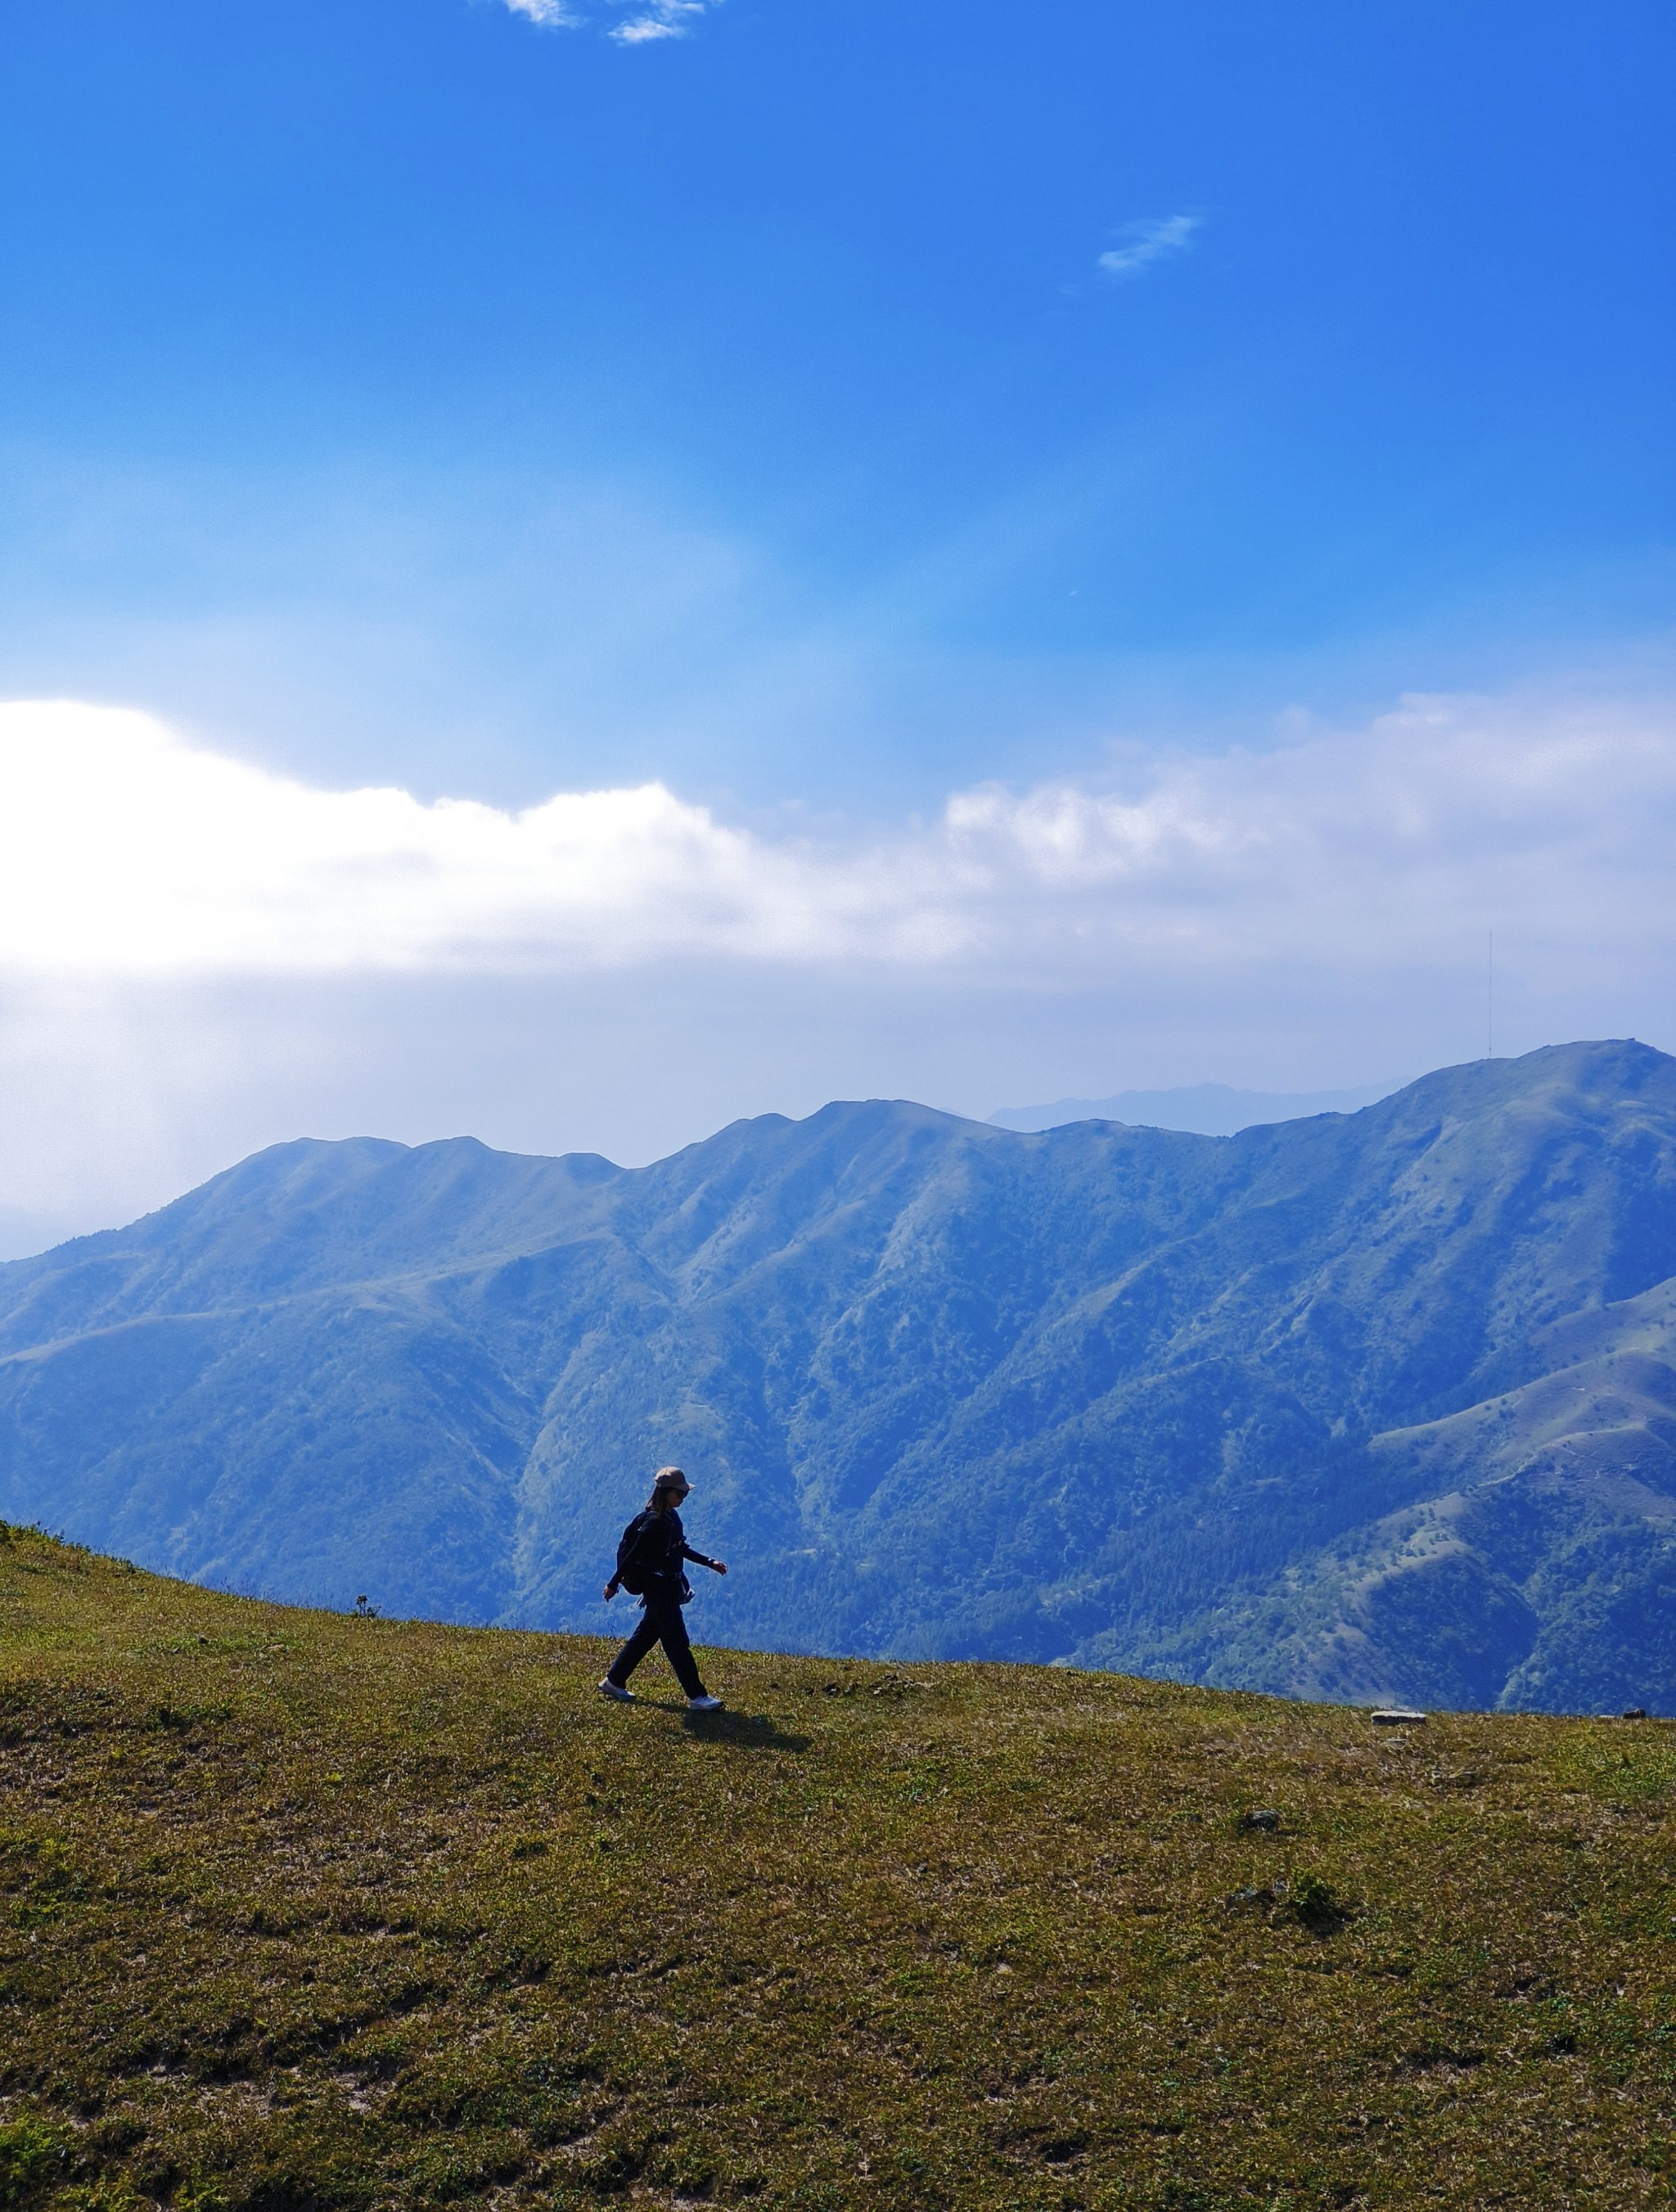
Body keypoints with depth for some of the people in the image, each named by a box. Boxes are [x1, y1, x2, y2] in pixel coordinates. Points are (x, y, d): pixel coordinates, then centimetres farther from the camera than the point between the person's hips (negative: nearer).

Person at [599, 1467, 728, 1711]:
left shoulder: (672, 1517, 8)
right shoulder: (654, 1522, -21)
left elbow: (680, 1548, 21)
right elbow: (633, 1554, -18)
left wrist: (709, 1563, 19)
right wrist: (614, 1584, -14)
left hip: (671, 1587, 10)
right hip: (659, 1588, -10)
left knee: (646, 1636, 17)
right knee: (677, 1642, -5)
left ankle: (613, 1682, 27)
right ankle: (697, 1697, -2)